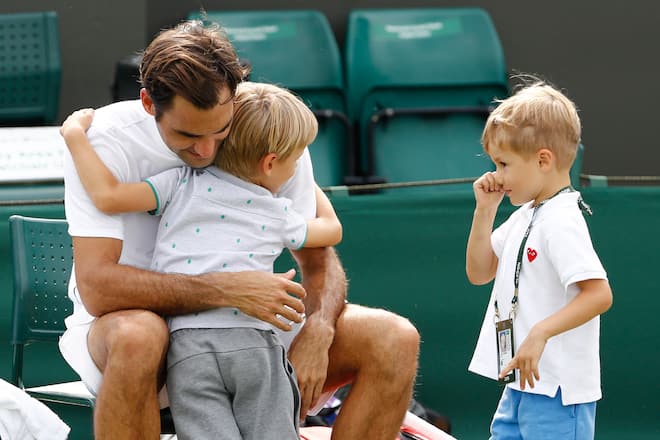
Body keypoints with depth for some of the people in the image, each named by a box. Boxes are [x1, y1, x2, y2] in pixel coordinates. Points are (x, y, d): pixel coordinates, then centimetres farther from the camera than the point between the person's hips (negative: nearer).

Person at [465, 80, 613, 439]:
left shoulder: (561, 222, -17)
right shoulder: (524, 216, 13)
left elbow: (599, 293, -25)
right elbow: (479, 272, 19)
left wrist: (540, 333, -31)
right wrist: (485, 210, 7)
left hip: (557, 391, -10)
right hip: (523, 384, 10)